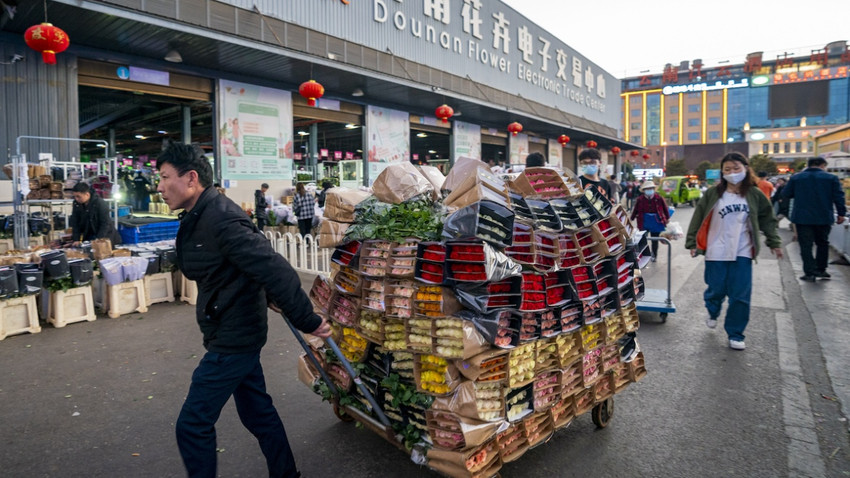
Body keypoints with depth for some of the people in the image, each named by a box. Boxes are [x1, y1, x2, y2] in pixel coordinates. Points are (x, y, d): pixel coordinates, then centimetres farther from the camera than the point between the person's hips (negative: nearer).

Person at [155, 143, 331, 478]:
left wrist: (307, 321, -26)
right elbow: (256, 262, 18)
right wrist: (267, 298, 22)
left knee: (193, 424, 2)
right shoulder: (198, 218, 8)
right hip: (238, 332, 10)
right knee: (257, 410, 20)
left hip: (232, 338, -10)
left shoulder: (220, 218, -24)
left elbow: (273, 267, -29)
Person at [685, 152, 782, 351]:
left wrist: (774, 242, 11)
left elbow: (767, 219, 12)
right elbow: (698, 218, -2)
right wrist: (692, 243, -3)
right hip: (716, 252, -1)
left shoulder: (754, 195, 1)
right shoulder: (713, 194, -5)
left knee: (741, 296, 1)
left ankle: (735, 334, 16)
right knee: (716, 290, 7)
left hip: (742, 253, 1)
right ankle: (713, 313, 41)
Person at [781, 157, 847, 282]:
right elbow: (839, 197, -2)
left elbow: (785, 194, 5)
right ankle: (821, 270, 24)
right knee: (822, 243, 19)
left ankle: (810, 273, -2)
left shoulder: (796, 178, 0)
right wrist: (841, 214, 4)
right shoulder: (831, 178, -1)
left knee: (806, 245, 1)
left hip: (802, 218, -1)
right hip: (824, 218, 1)